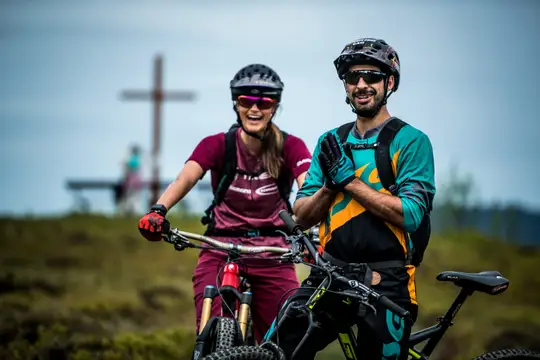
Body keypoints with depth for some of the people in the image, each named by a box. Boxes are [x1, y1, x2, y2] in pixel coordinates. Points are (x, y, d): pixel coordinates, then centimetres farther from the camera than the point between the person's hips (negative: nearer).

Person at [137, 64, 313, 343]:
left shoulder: (290, 147, -2)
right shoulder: (218, 145, -2)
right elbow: (186, 177, -18)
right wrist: (158, 210, -39)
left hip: (271, 256, 0)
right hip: (220, 249, 0)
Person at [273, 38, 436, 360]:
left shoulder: (411, 141, -3)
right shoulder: (331, 142, 12)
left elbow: (410, 215, -15)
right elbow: (302, 216, 9)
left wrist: (349, 180, -15)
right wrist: (329, 185, -10)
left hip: (386, 284, -4)